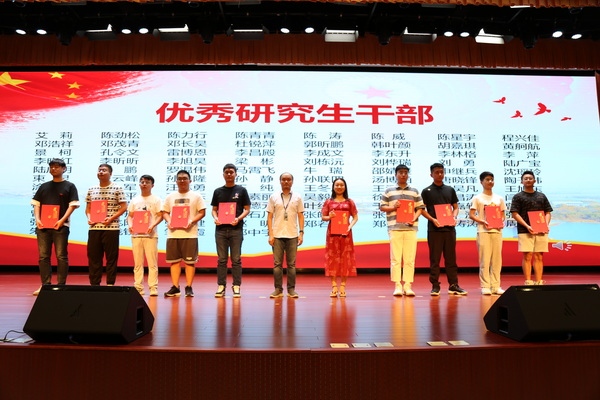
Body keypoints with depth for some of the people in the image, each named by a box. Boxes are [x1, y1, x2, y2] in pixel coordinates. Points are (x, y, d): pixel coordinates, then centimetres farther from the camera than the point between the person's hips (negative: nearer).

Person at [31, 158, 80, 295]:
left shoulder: (69, 186, 6)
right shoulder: (44, 186, 18)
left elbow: (73, 205, -2)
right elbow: (36, 203, 15)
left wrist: (62, 220, -14)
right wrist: (37, 219, -3)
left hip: (60, 226, -4)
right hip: (42, 226, 4)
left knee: (61, 256, -4)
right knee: (43, 256, 4)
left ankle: (61, 285, 2)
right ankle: (45, 285, 11)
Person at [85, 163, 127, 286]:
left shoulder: (117, 189, 0)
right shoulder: (92, 190, 14)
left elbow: (124, 207, -3)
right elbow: (88, 208, 20)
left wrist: (111, 218, -14)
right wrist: (89, 218, 0)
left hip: (111, 228, -4)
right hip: (94, 228, 5)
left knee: (111, 257, 0)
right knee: (93, 257, 7)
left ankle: (110, 284, 9)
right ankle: (94, 284, 17)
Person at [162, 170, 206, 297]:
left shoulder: (196, 196, 6)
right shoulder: (170, 197, 15)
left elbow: (202, 212, 1)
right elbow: (165, 212, 16)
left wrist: (192, 221, -14)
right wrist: (169, 221, -5)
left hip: (189, 233, -3)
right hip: (173, 233, 3)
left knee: (190, 261, -1)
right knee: (174, 261, 5)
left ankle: (189, 288, 7)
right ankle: (175, 288, 12)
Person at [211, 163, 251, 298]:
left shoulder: (241, 190, 7)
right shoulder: (218, 191, 13)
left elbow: (247, 209, 5)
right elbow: (214, 209, 15)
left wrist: (238, 218, -13)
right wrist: (215, 218, -6)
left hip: (236, 229, -2)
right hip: (220, 229, 2)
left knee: (236, 259, 0)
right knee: (221, 259, 5)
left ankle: (236, 286, 6)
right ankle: (221, 286, 11)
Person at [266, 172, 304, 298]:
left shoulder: (297, 197, 9)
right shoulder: (273, 197, 7)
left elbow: (300, 216, 9)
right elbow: (269, 216, 6)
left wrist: (301, 233, 0)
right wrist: (270, 234, -2)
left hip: (292, 235, 0)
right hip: (277, 235, 0)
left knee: (291, 264, 4)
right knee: (277, 263, 2)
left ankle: (291, 289, 12)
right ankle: (278, 289, 10)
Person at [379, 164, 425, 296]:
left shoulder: (415, 191, 16)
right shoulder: (388, 191, 11)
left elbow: (420, 208, 12)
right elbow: (382, 207, 9)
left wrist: (415, 218, -6)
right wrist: (393, 207, -9)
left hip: (411, 228, 1)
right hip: (394, 228, -1)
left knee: (410, 258, 0)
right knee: (395, 258, -3)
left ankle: (407, 285, 6)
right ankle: (397, 286, 3)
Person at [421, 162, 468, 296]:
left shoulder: (450, 190, 14)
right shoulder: (426, 191, 4)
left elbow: (455, 207, 17)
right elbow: (422, 210, 2)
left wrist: (454, 217, -3)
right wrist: (433, 219, -13)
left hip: (449, 228, 3)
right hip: (434, 229, -3)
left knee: (451, 258, 6)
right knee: (434, 259, 0)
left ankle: (453, 285, 13)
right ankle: (435, 286, 6)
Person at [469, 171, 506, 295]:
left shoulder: (499, 198, 16)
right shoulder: (477, 198, 4)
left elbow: (502, 214, 18)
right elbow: (471, 214, -2)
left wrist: (502, 222, -3)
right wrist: (482, 222, -17)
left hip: (497, 231, 4)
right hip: (483, 231, -4)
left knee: (497, 259, 3)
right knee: (484, 259, -5)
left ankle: (496, 286, 10)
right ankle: (485, 286, 1)